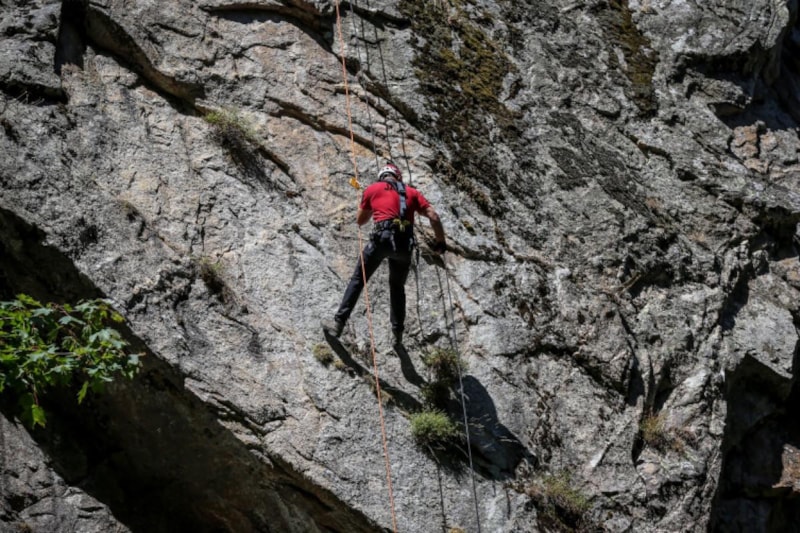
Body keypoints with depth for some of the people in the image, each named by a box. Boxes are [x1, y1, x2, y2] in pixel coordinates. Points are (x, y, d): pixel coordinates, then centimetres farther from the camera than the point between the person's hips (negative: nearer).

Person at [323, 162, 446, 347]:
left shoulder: (372, 189, 19)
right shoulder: (412, 192, 22)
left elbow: (360, 221, 30)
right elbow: (433, 217, 12)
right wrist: (440, 242, 20)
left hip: (382, 237, -2)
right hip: (405, 243, 2)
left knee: (358, 280, 7)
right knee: (397, 286, 20)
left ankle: (338, 323, 1)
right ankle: (398, 332, 15)